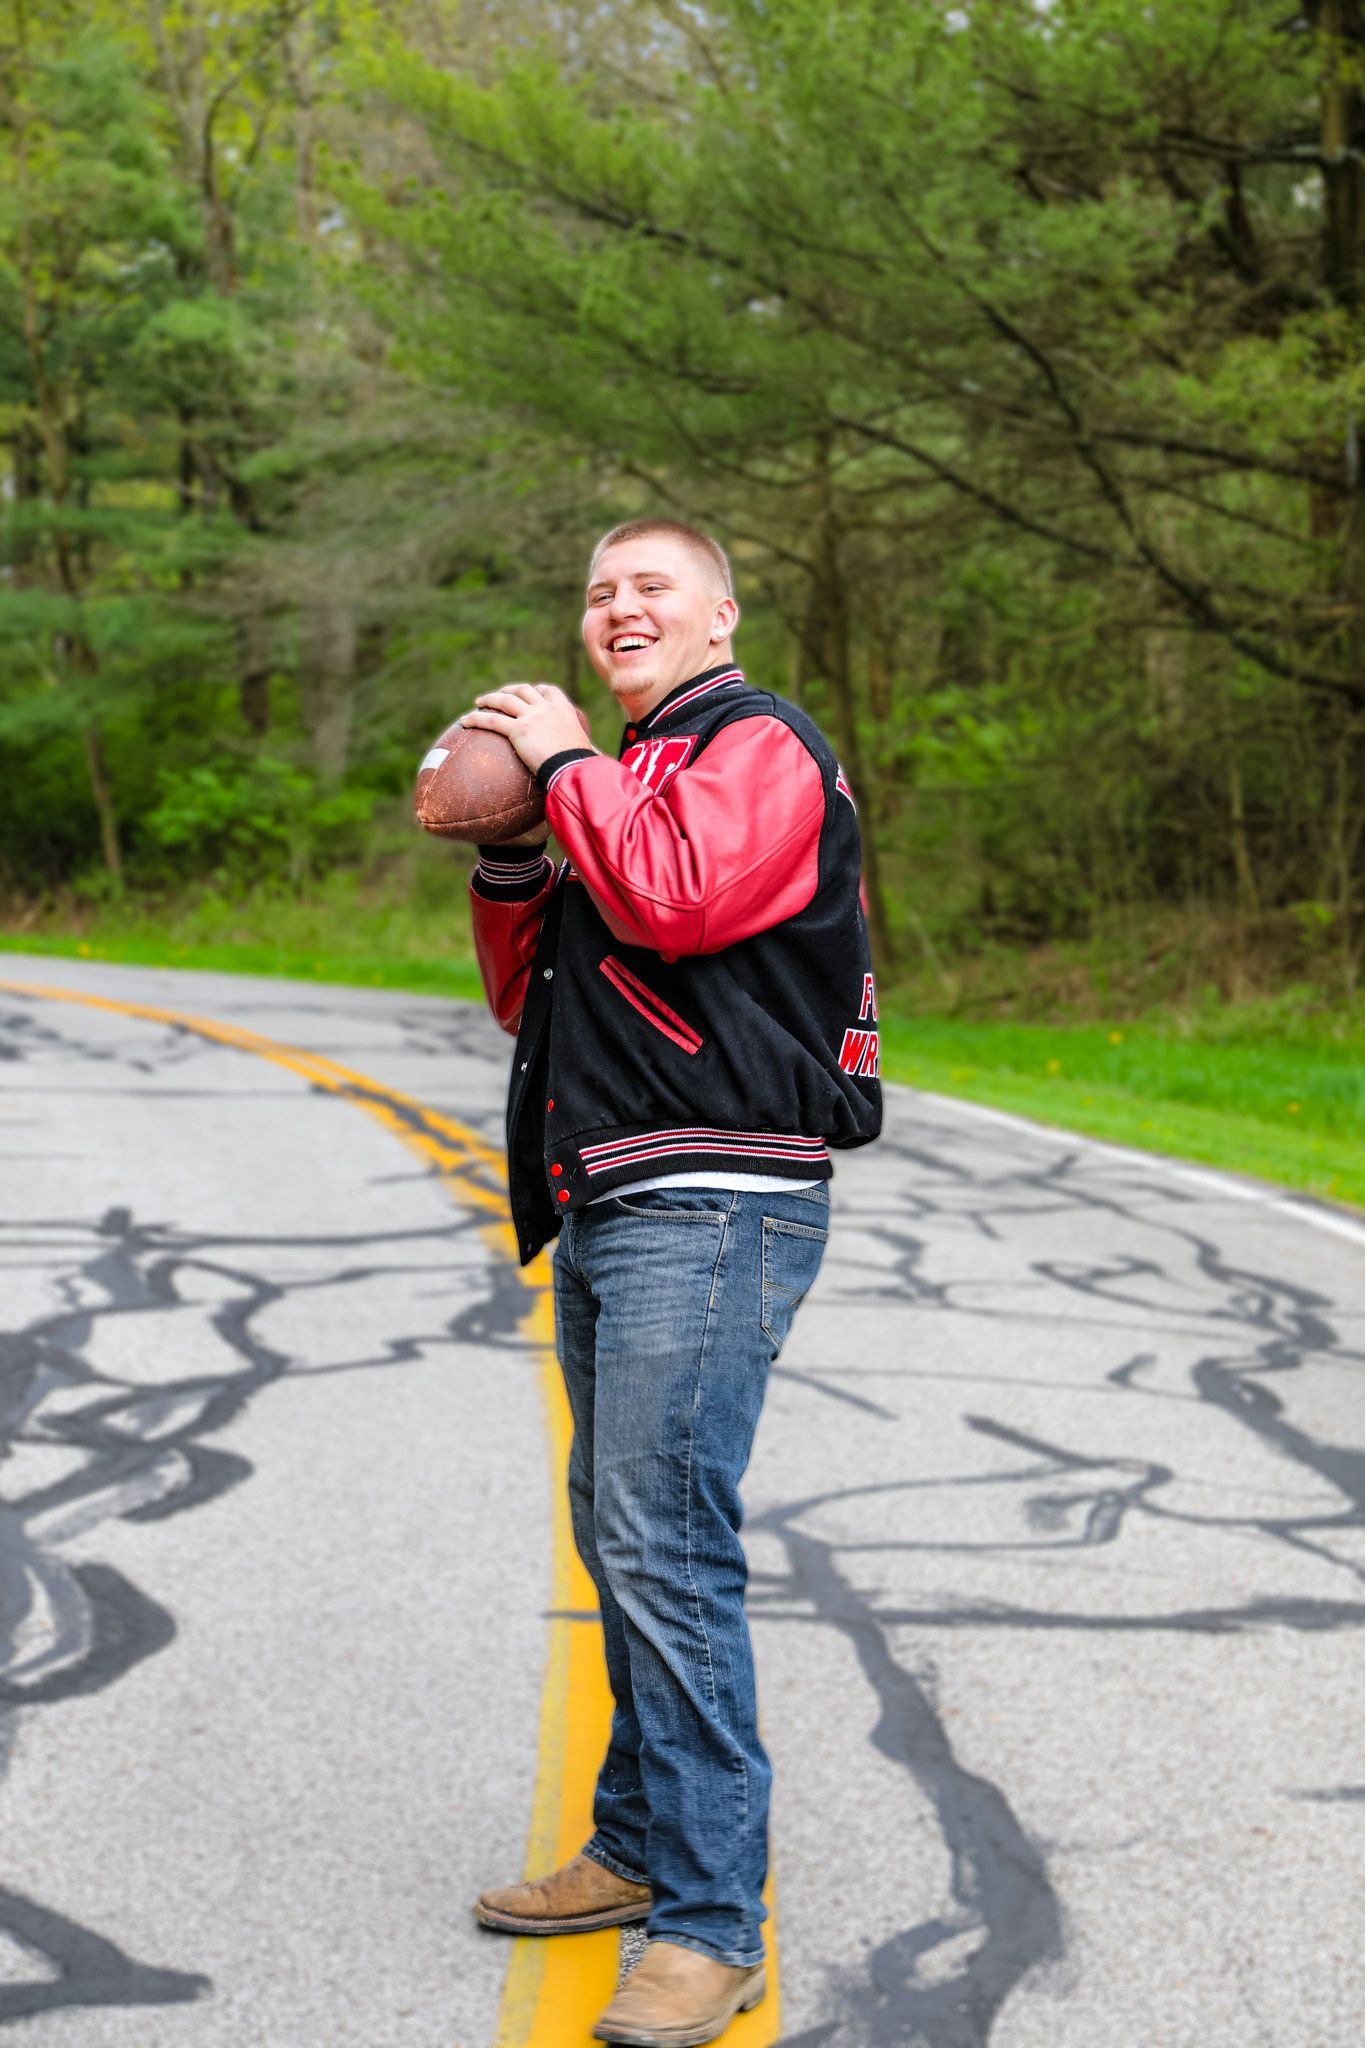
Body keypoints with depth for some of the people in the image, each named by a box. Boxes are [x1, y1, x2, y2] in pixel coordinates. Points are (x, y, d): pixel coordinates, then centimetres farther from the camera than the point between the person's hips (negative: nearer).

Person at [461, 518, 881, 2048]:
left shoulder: (760, 747, -4)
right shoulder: (621, 775, 24)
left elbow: (676, 899, -23)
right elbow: (531, 994, 23)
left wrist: (568, 764, -9)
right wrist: (507, 849, 7)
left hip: (711, 1212, -9)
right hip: (606, 1213, 10)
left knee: (663, 1545, -14)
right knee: (620, 1535, 13)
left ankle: (713, 1922, -9)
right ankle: (643, 1847, 25)